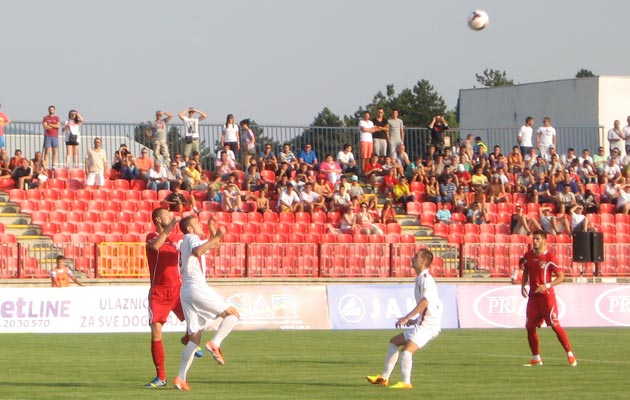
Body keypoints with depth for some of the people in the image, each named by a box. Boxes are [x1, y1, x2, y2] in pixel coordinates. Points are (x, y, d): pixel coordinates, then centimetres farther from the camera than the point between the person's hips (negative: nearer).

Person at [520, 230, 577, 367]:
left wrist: (547, 286, -21)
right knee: (530, 327, 3)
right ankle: (536, 358, 14)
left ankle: (570, 355, -2)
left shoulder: (550, 257, -10)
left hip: (547, 296, -6)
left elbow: (561, 277, -9)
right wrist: (523, 286, 6)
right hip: (533, 296, 6)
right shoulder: (528, 256, 7)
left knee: (555, 325, -9)